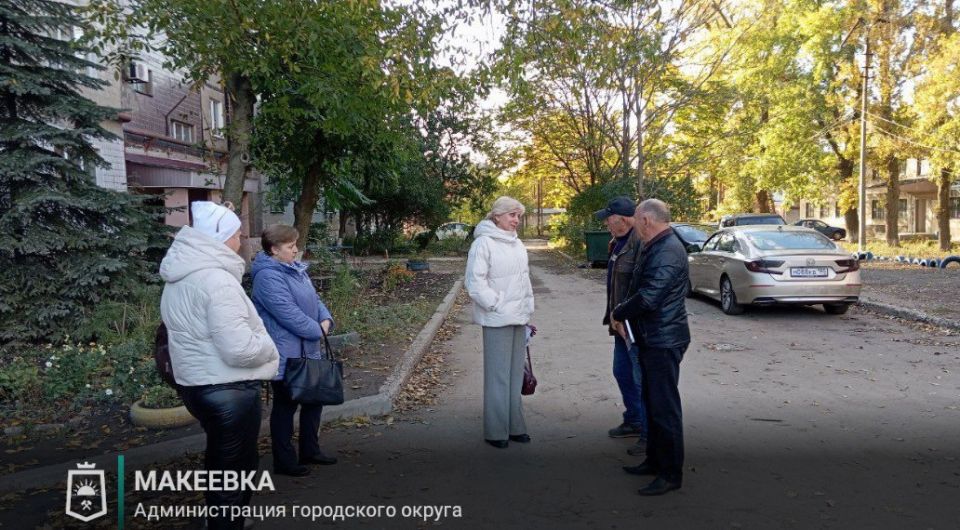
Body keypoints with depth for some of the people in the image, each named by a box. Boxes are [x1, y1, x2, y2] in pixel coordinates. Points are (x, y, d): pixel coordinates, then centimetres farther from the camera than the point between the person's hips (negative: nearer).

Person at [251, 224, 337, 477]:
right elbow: (288, 313, -26)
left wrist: (325, 320, -7)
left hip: (307, 351, 10)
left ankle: (310, 450, 34)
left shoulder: (296, 269, 10)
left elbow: (314, 298, 13)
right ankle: (285, 461, 18)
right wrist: (317, 331, -15)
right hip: (285, 356, -10)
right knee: (285, 406, 4)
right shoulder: (268, 277, -21)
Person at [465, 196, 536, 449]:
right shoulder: (484, 243, -10)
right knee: (498, 375, -2)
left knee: (515, 374, 13)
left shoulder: (517, 244, 13)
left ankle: (514, 426, 23)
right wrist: (497, 305, -14)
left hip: (518, 319, 8)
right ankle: (496, 431, 8)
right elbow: (475, 282, -15)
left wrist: (527, 308, 15)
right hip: (497, 320, -7)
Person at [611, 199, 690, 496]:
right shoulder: (655, 248, 14)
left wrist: (618, 313, -11)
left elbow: (648, 298, -26)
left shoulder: (667, 252, -20)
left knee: (665, 407, -3)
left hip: (664, 342, -11)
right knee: (654, 403, 19)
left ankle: (671, 474, 6)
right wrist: (624, 314, 6)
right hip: (653, 339, 11)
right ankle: (655, 461, 31)